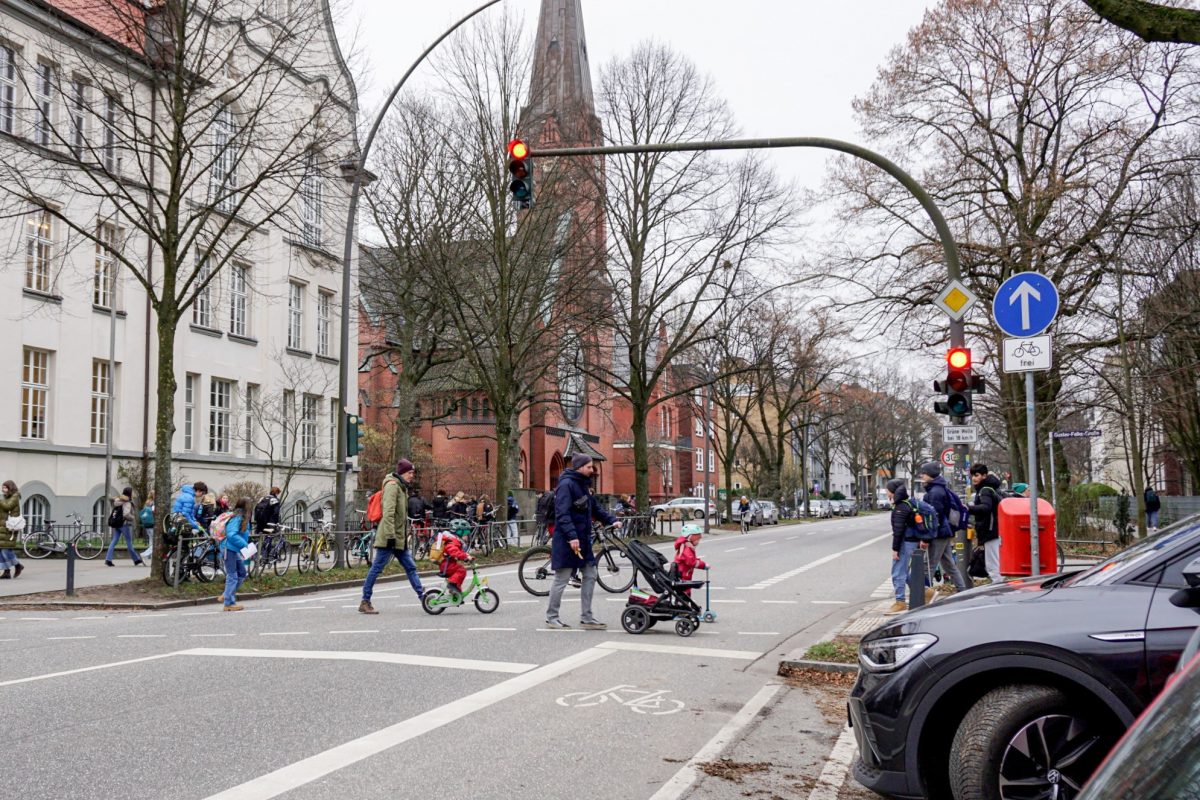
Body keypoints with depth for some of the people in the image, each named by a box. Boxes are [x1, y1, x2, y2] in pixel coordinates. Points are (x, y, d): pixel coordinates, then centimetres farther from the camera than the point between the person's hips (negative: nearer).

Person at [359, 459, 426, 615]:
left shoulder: (402, 487, 18)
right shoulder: (392, 485, -13)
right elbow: (388, 512, -22)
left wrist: (406, 533, 21)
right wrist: (390, 535, -26)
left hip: (399, 539, 10)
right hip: (389, 538, -10)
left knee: (410, 567, 10)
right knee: (376, 568, -5)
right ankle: (365, 603, 0)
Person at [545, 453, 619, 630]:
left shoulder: (583, 485, 15)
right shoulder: (566, 484, -14)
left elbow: (595, 509, 20)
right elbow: (562, 514, -22)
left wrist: (611, 520, 5)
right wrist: (572, 536, -29)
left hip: (583, 539, 9)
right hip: (567, 541, -9)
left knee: (590, 576, 9)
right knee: (562, 579, 0)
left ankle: (586, 617, 16)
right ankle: (551, 617, 13)